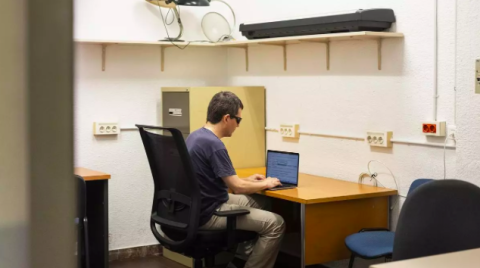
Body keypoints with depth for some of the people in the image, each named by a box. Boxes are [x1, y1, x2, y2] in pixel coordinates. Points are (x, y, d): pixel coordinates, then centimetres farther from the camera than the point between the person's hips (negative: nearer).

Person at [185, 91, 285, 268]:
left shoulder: (196, 136, 8)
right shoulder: (214, 144, -24)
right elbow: (237, 187, -22)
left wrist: (247, 180, 20)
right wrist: (265, 184, -4)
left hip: (199, 206, 10)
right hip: (208, 214, -10)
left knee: (256, 202, 28)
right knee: (275, 224, -10)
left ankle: (249, 254, 34)